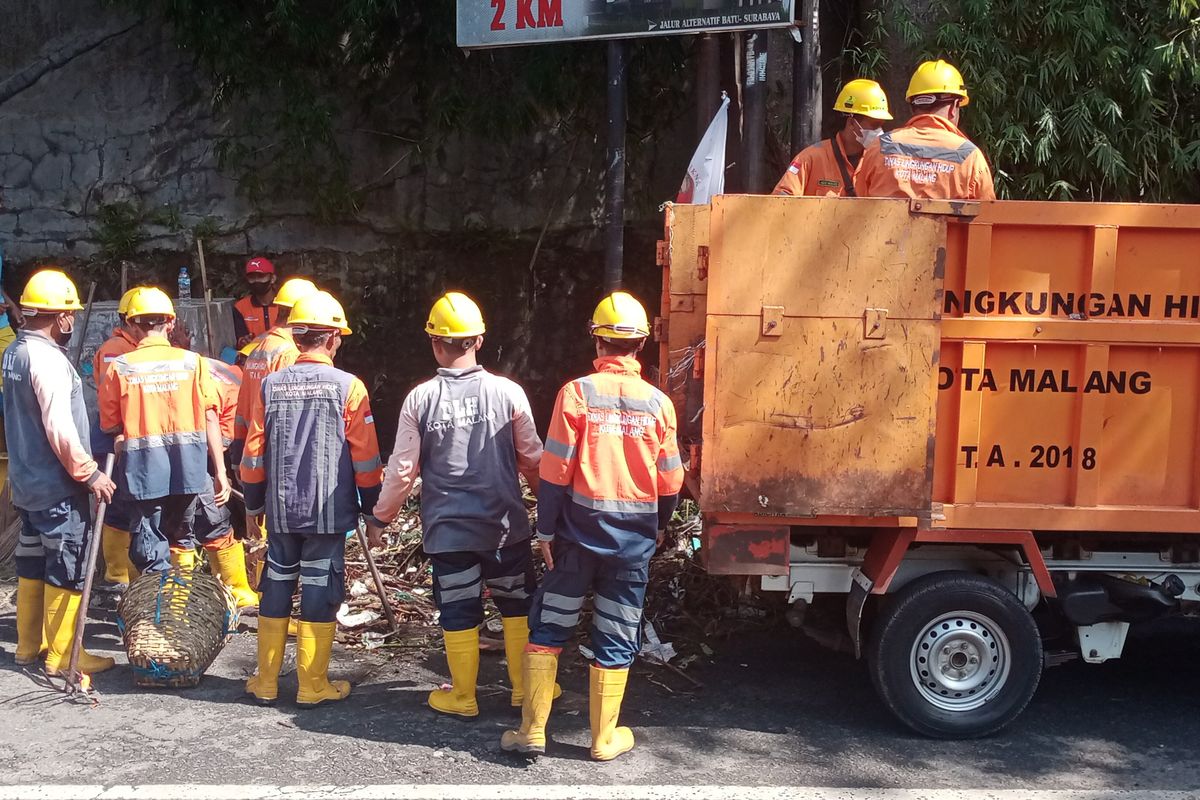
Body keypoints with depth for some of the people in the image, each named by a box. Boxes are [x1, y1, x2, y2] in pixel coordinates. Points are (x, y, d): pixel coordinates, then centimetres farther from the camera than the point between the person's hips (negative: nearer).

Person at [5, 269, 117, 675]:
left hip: (27, 480, 10)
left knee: (32, 561, 18)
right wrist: (90, 474, -18)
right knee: (67, 568, 0)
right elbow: (60, 430, -26)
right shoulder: (47, 359, -22)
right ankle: (63, 655, 8)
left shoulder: (14, 352, 8)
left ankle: (29, 643, 30)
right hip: (58, 486, -9)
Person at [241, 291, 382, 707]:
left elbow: (254, 454, 5)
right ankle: (312, 687, 13)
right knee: (320, 595, 5)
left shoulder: (271, 385, 0)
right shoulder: (348, 387, -9)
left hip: (280, 511, 3)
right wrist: (373, 509, 3)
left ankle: (266, 683, 24)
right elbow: (365, 458, -7)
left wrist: (254, 505, 17)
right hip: (328, 512, -3)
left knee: (276, 591, 14)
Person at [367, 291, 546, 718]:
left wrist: (380, 517, 12)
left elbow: (403, 469, -3)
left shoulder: (420, 398, -8)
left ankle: (463, 697, 25)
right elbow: (533, 459, 0)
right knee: (519, 606, 16)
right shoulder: (508, 392, -8)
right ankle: (526, 689, 27)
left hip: (447, 528, 0)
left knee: (459, 613, 12)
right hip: (505, 524, 1)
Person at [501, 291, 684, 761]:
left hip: (578, 533, -1)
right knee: (616, 642, 12)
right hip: (633, 540, 1)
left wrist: (546, 530, 0)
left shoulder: (576, 393, -10)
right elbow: (670, 482, 3)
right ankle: (605, 739, 22)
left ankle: (532, 731, 16)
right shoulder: (658, 403, -3)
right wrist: (658, 526, 20)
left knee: (548, 629, 12)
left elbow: (555, 471, -10)